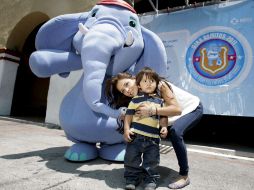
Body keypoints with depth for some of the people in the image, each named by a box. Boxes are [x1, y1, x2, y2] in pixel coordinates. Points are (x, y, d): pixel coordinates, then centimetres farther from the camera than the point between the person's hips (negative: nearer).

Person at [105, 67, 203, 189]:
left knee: (175, 132, -31)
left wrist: (151, 110, -46)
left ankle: (184, 176, -15)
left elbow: (177, 109, -37)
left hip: (193, 108, -6)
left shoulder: (159, 85, -30)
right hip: (175, 116, 6)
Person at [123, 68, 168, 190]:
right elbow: (128, 115, 0)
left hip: (153, 137, 2)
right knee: (132, 159, 9)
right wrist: (126, 130, -8)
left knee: (151, 161, 10)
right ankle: (131, 179, 29)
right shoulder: (135, 99, 1)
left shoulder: (159, 101, 9)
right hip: (136, 135, -1)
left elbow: (163, 117, 12)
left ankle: (151, 180, 30)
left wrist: (164, 127, -4)